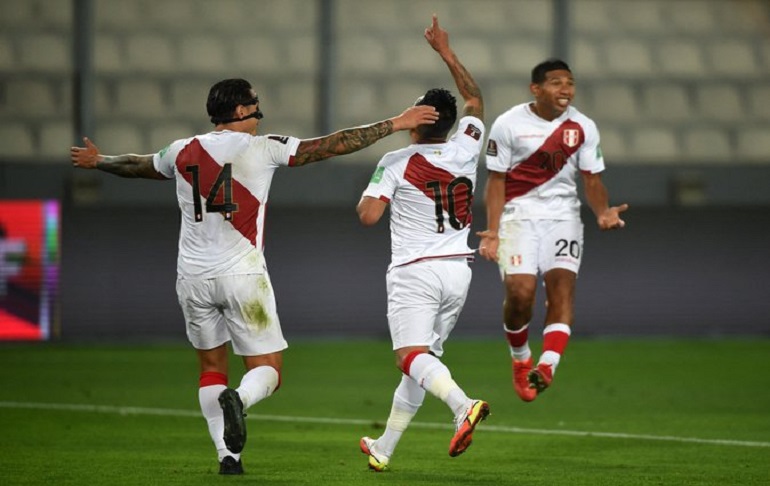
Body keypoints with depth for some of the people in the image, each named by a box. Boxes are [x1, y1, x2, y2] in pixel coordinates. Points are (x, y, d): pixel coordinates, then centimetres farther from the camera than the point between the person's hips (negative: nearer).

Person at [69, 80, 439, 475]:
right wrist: (395, 124, 2)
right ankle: (239, 398, -31)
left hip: (193, 277, 4)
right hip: (242, 275, -4)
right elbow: (333, 145, -4)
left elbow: (136, 165, 27)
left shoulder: (182, 153, 7)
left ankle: (227, 455, 5)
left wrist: (98, 161, 48)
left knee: (211, 366, 17)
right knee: (268, 369, 3)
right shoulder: (261, 148, -4)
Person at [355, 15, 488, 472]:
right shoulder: (465, 151, 3)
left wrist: (368, 193, 8)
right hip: (458, 270, 6)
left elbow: (368, 216, -14)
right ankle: (384, 448, 23)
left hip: (414, 271, -5)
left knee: (413, 357, -15)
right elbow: (475, 97, 20)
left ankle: (464, 405, -44)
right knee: (424, 358, 14)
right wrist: (446, 51, 25)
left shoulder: (396, 163, -8)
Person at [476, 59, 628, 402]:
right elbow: (496, 181, -1)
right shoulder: (509, 125, -4)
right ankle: (520, 359, 9)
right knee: (520, 290, -18)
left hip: (563, 216, 2)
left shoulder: (583, 128, 3)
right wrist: (492, 231, -11)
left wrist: (602, 212, -16)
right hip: (519, 215, -2)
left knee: (562, 285, -19)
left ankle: (547, 366, -30)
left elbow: (592, 181, 6)